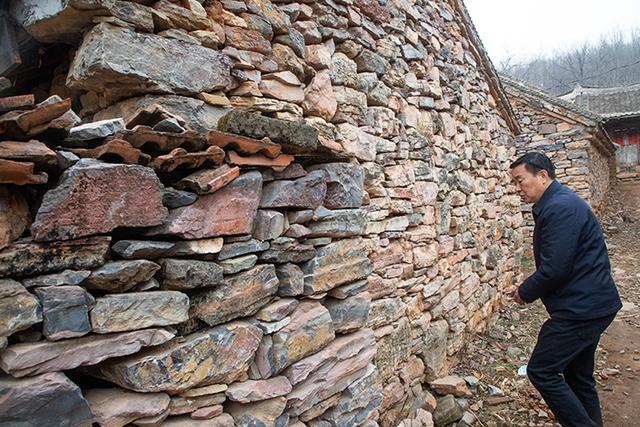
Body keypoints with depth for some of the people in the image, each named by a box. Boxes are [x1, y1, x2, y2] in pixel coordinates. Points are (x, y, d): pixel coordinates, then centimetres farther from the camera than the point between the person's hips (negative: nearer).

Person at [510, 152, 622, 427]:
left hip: (581, 308, -10)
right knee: (579, 376, 19)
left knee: (541, 371, -4)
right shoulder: (558, 203, 13)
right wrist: (530, 289, 7)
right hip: (591, 304, 10)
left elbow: (555, 269, -26)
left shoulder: (560, 208, -21)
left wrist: (525, 292, -10)